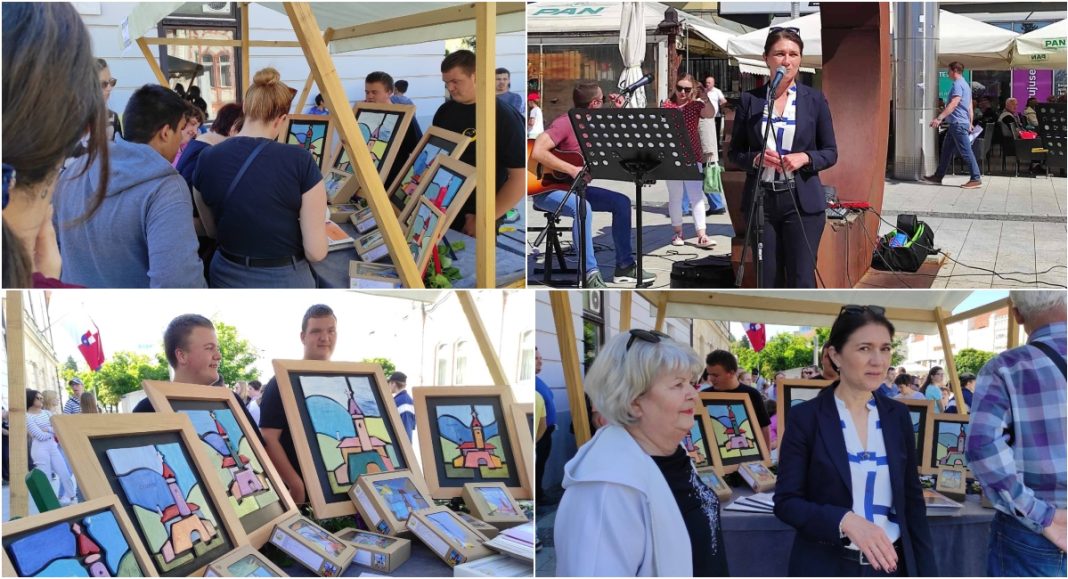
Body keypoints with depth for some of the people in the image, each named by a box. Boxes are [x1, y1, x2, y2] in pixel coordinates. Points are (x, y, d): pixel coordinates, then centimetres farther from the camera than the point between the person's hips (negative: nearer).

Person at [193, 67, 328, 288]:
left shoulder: (207, 160, -7)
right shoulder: (300, 161, -17)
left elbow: (212, 232, 9)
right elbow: (316, 251, -15)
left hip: (227, 278, 3)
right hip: (284, 281, -3)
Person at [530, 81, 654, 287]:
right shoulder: (565, 123, -19)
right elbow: (537, 152, -31)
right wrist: (573, 170, -31)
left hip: (574, 187, 9)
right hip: (546, 188, -9)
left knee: (621, 202, -1)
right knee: (582, 207, -37)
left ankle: (625, 266, 3)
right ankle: (591, 274, -34)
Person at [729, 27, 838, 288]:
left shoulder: (815, 100, 3)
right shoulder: (750, 100, 5)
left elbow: (831, 152, 7)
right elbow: (735, 152, 9)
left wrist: (805, 158, -13)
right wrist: (756, 158, -12)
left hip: (802, 201, -1)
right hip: (761, 199, 1)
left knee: (801, 281, -4)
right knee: (767, 281, 6)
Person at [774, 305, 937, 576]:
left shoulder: (898, 415, 4)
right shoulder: (806, 417, -7)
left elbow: (912, 501, 8)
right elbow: (786, 501, -9)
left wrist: (927, 573, 3)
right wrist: (845, 520, -25)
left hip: (889, 566, 3)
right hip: (825, 570, -3)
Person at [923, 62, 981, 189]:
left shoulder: (958, 84, -12)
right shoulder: (966, 85, 20)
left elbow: (953, 104, -25)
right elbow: (970, 108, 22)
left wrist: (939, 118, -30)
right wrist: (970, 124, 24)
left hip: (958, 123, -11)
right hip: (956, 124, 11)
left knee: (965, 152, -9)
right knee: (946, 150, 14)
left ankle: (976, 179, -8)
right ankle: (938, 177, 19)